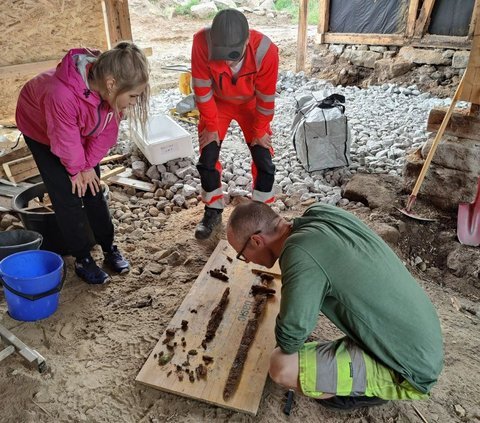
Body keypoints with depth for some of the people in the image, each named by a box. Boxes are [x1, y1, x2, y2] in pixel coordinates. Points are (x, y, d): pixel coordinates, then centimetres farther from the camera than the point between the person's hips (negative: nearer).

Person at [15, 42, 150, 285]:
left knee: (93, 189, 6)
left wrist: (87, 166, -10)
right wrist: (76, 169, -13)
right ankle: (82, 259, 9)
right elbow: (65, 141, -30)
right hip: (41, 129, -4)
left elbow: (106, 132, -14)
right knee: (68, 196, -6)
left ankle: (109, 248, 20)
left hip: (81, 131, 5)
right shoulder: (62, 94, -46)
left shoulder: (111, 91, -27)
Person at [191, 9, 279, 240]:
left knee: (264, 161, -3)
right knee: (207, 159, 0)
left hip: (251, 105, 0)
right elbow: (202, 91, -22)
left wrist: (260, 130, -9)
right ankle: (213, 211, 20)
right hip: (217, 103, 1)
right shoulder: (201, 42, -35)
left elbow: (266, 97, -21)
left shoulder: (266, 50, -35)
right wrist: (211, 126, -13)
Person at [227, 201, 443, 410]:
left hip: (411, 370, -8)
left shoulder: (301, 254, -27)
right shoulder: (323, 212, -4)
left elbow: (290, 336, -25)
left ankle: (374, 388, 6)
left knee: (282, 366, -19)